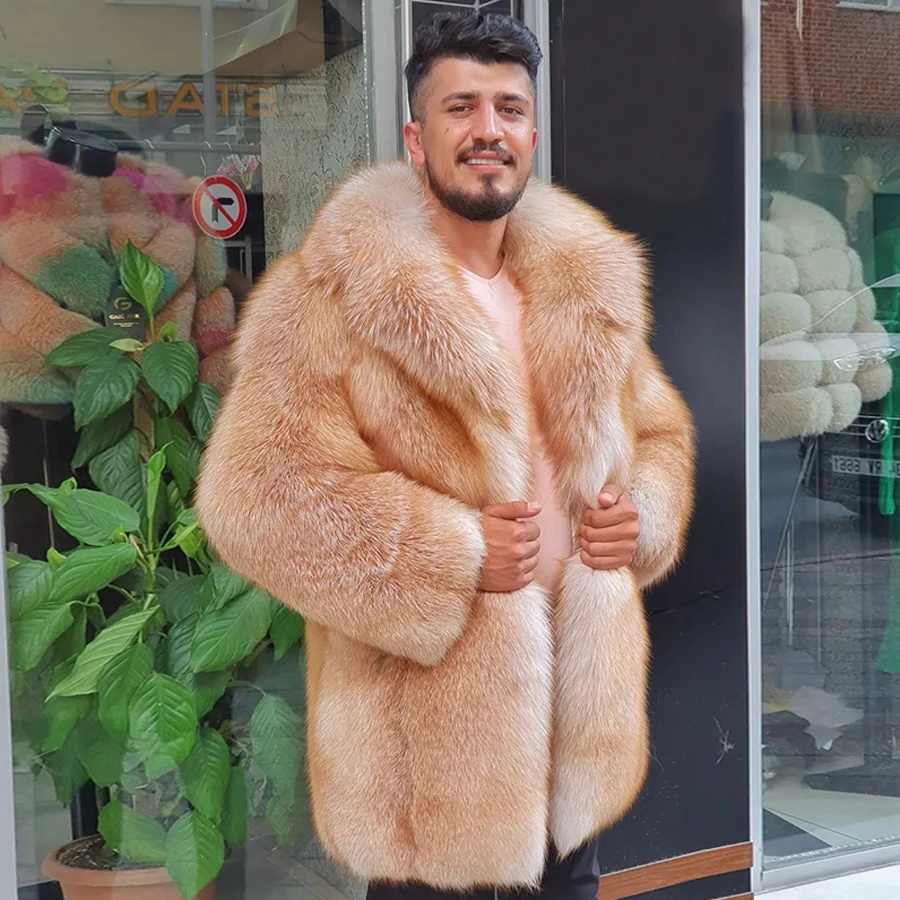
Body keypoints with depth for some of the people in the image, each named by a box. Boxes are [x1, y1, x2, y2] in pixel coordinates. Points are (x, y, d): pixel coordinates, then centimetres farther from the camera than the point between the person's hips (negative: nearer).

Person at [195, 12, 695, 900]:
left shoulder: (589, 285, 7)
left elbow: (658, 431, 20)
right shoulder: (334, 292, -14)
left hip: (579, 706, 6)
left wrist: (644, 513, -2)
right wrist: (455, 555, -22)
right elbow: (255, 493, -20)